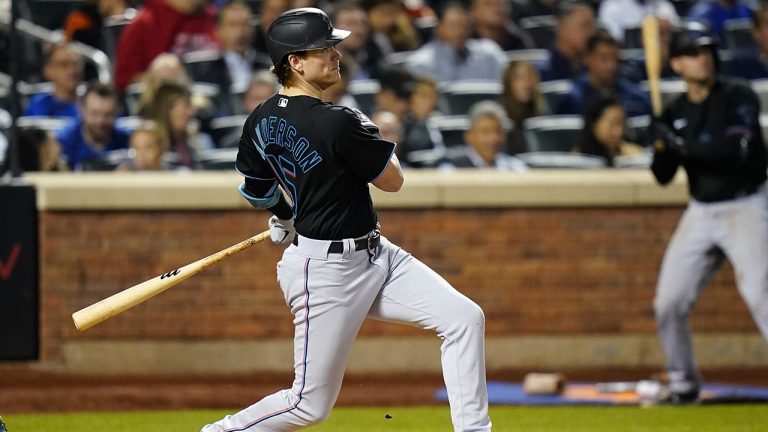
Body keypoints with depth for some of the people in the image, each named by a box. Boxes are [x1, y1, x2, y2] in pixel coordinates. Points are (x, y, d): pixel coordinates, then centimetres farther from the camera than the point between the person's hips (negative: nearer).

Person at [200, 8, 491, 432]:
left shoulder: (261, 121, 1)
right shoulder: (336, 123, -24)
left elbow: (256, 189, 17)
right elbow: (392, 180, -11)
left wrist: (284, 220, 36)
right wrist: (370, 131, 5)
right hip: (327, 271, -9)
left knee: (464, 317, 0)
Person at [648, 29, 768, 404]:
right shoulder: (675, 112, 6)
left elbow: (735, 150, -23)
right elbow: (663, 177, 6)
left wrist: (681, 143, -24)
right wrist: (662, 148, -15)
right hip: (700, 214, 6)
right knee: (669, 302, 3)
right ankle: (682, 383, 20)